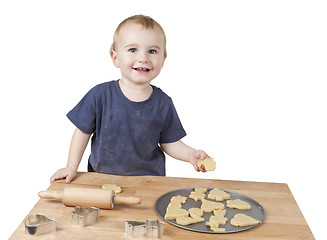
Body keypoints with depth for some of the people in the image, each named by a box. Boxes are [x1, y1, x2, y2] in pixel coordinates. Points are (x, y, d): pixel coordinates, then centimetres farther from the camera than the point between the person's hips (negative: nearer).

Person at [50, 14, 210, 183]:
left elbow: (169, 143, 2)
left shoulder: (163, 103, -6)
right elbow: (83, 132, 0)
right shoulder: (101, 95, -10)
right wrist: (72, 167, -1)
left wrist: (191, 154, -14)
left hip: (148, 180, 0)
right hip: (101, 175, 1)